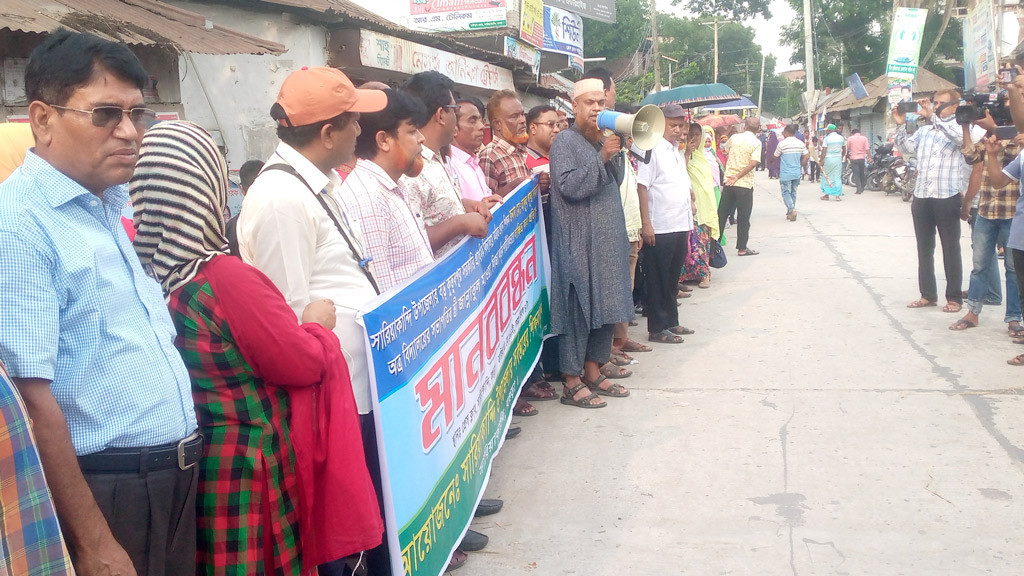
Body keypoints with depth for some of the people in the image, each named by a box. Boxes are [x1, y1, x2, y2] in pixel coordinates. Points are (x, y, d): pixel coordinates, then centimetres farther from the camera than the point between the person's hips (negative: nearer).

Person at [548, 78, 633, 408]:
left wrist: (616, 155, 2)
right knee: (579, 310, -4)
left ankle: (593, 373, 22)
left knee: (605, 308, 11)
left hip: (607, 241, 8)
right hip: (579, 243, -8)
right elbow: (569, 187, -19)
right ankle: (572, 383, 4)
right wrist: (602, 156, -21)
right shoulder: (566, 141, -7)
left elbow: (613, 183, 17)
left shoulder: (601, 140, 17)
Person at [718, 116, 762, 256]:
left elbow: (725, 148, 22)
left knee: (722, 214, 11)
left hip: (729, 182, 4)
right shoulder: (756, 143, -9)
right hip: (745, 184, -4)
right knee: (743, 218, 3)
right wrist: (738, 176, -14)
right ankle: (742, 248, 7)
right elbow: (753, 163, -18)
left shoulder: (734, 137, 3)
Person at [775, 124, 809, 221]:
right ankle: (790, 213, 20)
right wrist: (800, 166, 12)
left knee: (786, 192, 1)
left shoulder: (782, 143, -10)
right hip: (797, 173, 5)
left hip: (785, 174, -5)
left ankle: (792, 210, -19)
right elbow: (806, 156, 3)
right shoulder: (800, 143, 3)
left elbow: (775, 156, 1)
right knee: (793, 192, 15)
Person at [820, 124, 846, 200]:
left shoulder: (826, 139, -9)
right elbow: (844, 150, 15)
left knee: (826, 177, 9)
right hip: (838, 159, 4)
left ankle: (827, 195, 13)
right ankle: (838, 196, -1)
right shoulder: (841, 138, 7)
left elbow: (823, 151, -12)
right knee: (837, 177, 5)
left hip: (828, 159, -4)